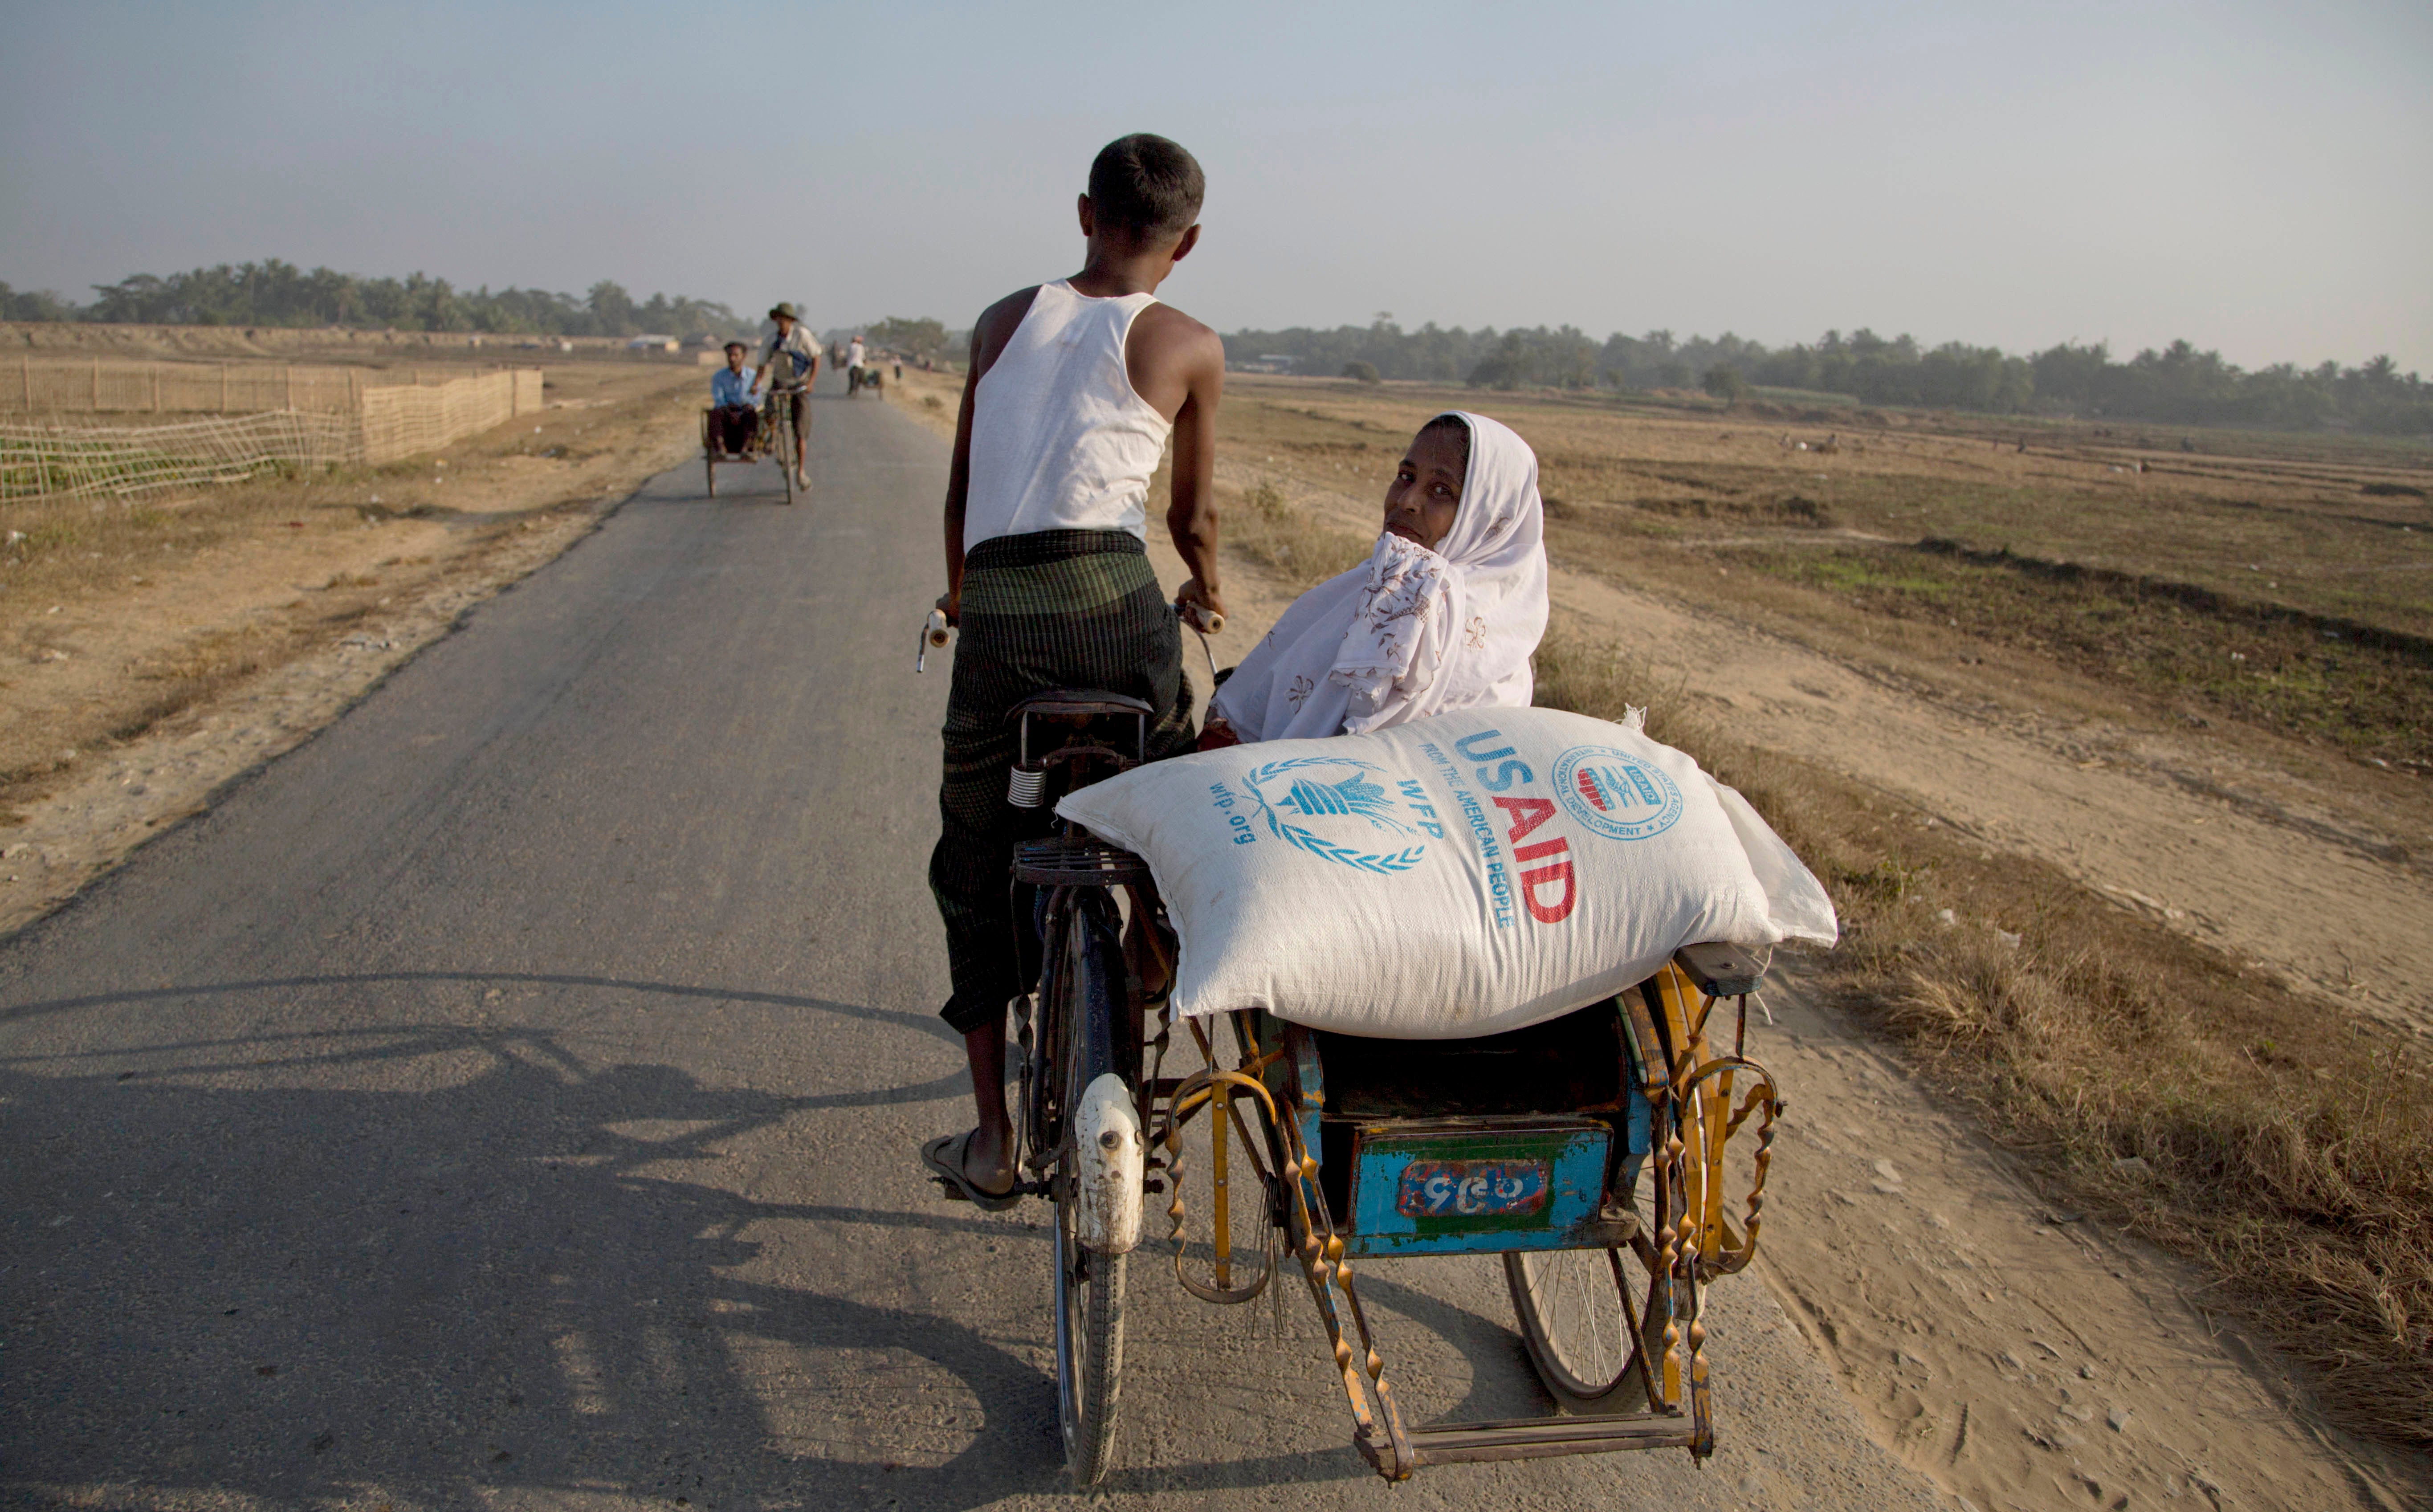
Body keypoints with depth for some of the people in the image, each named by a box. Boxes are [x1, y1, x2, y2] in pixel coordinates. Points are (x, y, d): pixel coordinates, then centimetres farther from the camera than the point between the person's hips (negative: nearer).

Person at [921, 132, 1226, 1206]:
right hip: (1112, 603, -2)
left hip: (997, 614, 2)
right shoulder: (1190, 347, 8)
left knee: (977, 873, 12)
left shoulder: (1004, 319, 16)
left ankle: (993, 1139, 16)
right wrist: (1206, 593, 38)